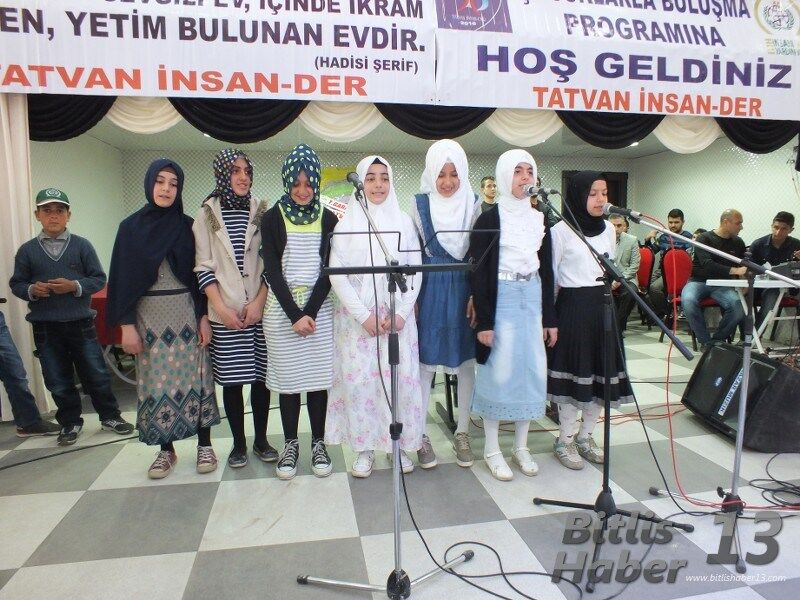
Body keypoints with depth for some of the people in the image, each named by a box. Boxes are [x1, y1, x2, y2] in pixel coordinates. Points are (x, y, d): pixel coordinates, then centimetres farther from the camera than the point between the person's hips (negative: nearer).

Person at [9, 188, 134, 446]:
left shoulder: (82, 245, 0)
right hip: (45, 327, 1)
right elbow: (16, 283, 6)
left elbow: (99, 279, -1)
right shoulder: (27, 250, 3)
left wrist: (75, 286, -16)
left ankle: (110, 415, 24)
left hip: (81, 323, -1)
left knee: (97, 374, 6)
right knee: (58, 380, 11)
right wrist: (31, 290, -14)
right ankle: (70, 423, 27)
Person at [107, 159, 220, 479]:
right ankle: (166, 450, 19)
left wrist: (204, 317, -5)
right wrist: (127, 325, -5)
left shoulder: (189, 227, 2)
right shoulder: (131, 227, 2)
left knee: (194, 378, 2)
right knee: (157, 381, 6)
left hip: (187, 313, 0)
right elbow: (123, 278, 1)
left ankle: (205, 445, 15)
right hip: (149, 315, 1)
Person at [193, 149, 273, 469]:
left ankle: (261, 440, 20)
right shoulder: (207, 214, 4)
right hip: (224, 313, -1)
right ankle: (238, 443, 19)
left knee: (261, 377, 6)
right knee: (231, 379, 5)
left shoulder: (261, 213, 6)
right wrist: (221, 308, -8)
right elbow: (203, 266, 1)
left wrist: (259, 302, -7)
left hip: (259, 309, 1)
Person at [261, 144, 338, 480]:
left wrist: (310, 312, -11)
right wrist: (294, 314, -12)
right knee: (287, 376, 5)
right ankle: (290, 444, 18)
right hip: (282, 307, 0)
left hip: (319, 306, 1)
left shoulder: (328, 219, 5)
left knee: (318, 376, 4)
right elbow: (271, 270, -3)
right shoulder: (272, 218, 2)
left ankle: (318, 443, 17)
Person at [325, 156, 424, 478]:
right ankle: (364, 448, 16)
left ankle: (399, 443, 17)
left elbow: (415, 271, 3)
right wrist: (364, 316, -11)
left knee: (400, 378, 0)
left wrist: (401, 313, -8)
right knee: (358, 379, 1)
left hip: (398, 317, 1)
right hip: (357, 317, -1)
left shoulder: (403, 222, 5)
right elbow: (337, 274, -4)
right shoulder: (346, 224, 1)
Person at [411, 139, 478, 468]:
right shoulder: (419, 204, 0)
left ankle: (462, 432, 23)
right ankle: (419, 435, 17)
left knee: (466, 361, 7)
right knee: (425, 361, 2)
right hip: (431, 290, -1)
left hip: (465, 290, 1)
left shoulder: (473, 204, 2)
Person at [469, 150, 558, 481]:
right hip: (500, 300, -5)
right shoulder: (489, 219, -6)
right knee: (498, 370, -1)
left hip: (532, 299, 6)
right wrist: (483, 321, -14)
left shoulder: (539, 218, 10)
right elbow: (478, 272, -9)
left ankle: (521, 445, 24)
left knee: (532, 369, 8)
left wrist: (550, 318, 9)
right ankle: (492, 448, 16)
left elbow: (546, 271, 12)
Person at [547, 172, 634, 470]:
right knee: (573, 372, -1)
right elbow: (550, 277, -6)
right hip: (572, 307, -6)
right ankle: (565, 440, 14)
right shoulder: (561, 230, -8)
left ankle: (585, 436, 24)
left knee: (601, 373, 9)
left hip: (602, 307, 6)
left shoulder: (608, 228, 10)